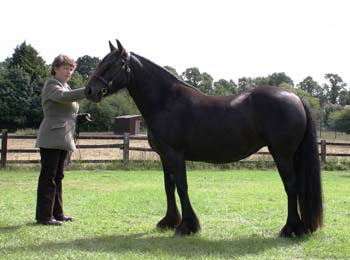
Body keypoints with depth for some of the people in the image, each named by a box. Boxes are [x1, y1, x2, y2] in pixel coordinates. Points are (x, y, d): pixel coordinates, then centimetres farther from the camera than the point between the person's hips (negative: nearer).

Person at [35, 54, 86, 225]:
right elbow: (63, 96, -30)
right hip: (51, 139, -9)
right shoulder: (51, 85, -8)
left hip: (63, 139, 9)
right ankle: (44, 216, -2)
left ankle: (57, 213, 18)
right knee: (48, 176, -6)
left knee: (57, 177, 12)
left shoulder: (66, 87, 19)